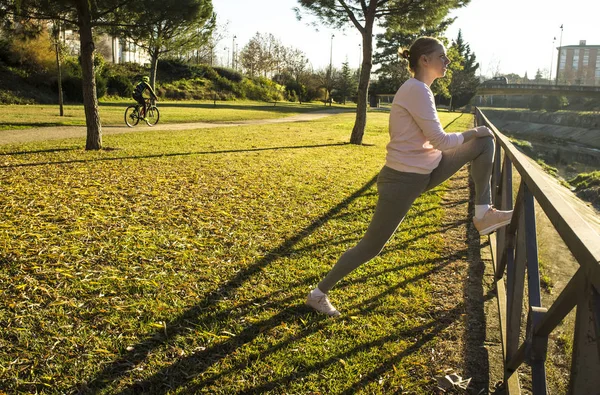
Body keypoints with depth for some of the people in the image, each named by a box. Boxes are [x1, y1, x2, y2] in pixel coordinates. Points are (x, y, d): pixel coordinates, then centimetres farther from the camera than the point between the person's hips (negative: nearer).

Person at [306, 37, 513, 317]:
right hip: (402, 181, -9)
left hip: (424, 173, 10)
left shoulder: (418, 90, 12)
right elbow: (440, 140, -21)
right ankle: (318, 294, 16)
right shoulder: (417, 90, -19)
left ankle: (483, 214, 4)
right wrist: (472, 133, -3)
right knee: (371, 247, 0)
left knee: (484, 143, 5)